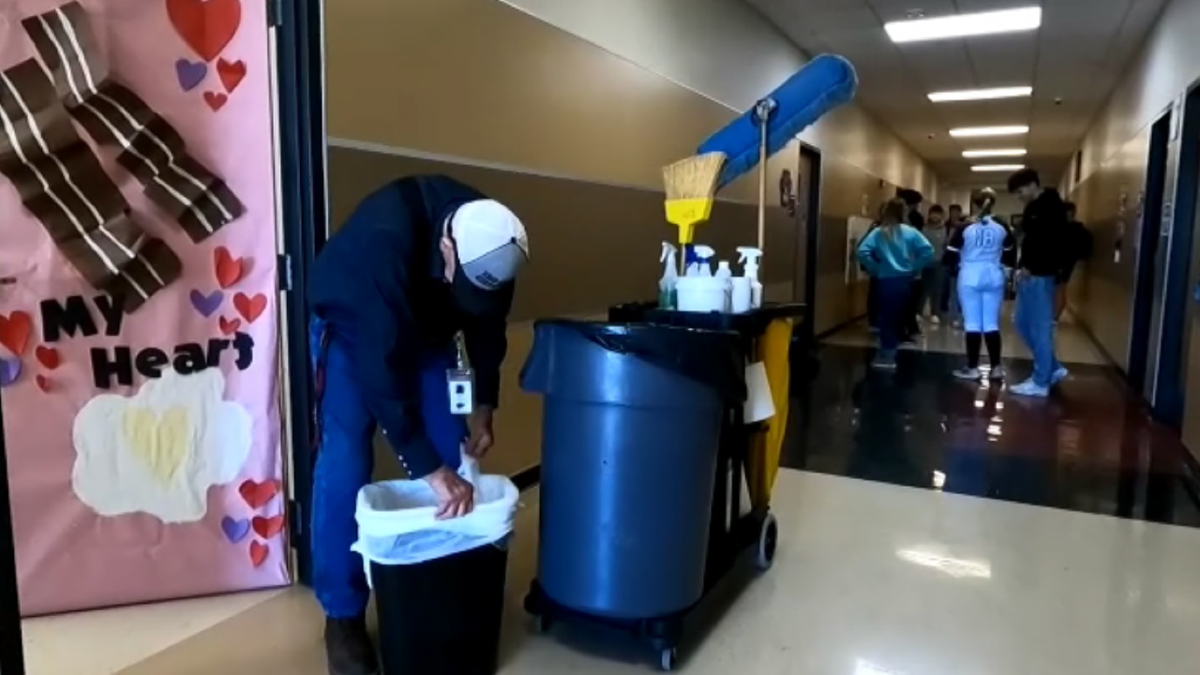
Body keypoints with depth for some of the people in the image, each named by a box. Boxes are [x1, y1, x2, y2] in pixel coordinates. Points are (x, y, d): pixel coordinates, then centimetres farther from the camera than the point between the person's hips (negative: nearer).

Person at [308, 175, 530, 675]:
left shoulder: (492, 246, -25)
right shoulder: (385, 240, -42)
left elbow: (488, 325, -7)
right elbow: (382, 360, -44)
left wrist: (484, 404, -13)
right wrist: (428, 469, -43)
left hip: (425, 325, 5)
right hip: (350, 325, -5)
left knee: (454, 454, -1)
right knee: (345, 463, -13)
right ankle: (343, 615, 0)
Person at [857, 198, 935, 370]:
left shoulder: (878, 232, -4)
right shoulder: (910, 232, 0)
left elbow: (862, 252, -16)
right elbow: (928, 251, -8)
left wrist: (875, 269, -3)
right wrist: (914, 268, 3)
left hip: (885, 281, -2)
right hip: (905, 280, 2)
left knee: (886, 316, 6)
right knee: (898, 316, 14)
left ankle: (887, 356, 10)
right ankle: (889, 353, 22)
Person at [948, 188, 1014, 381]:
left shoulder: (965, 227, -6)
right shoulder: (1002, 228, 2)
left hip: (970, 278, -3)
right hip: (994, 278, 3)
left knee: (972, 323, 0)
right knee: (992, 323, 7)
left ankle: (972, 369, 3)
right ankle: (996, 368, 8)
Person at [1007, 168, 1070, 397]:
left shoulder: (1052, 206, -11)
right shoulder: (1033, 208, 18)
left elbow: (1055, 243, -20)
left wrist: (1030, 267, -18)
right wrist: (1022, 267, 6)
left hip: (1041, 275, -10)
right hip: (1029, 274, 10)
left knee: (1040, 328, -4)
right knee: (1023, 324, 14)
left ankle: (1040, 382, 3)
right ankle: (1053, 369, 25)